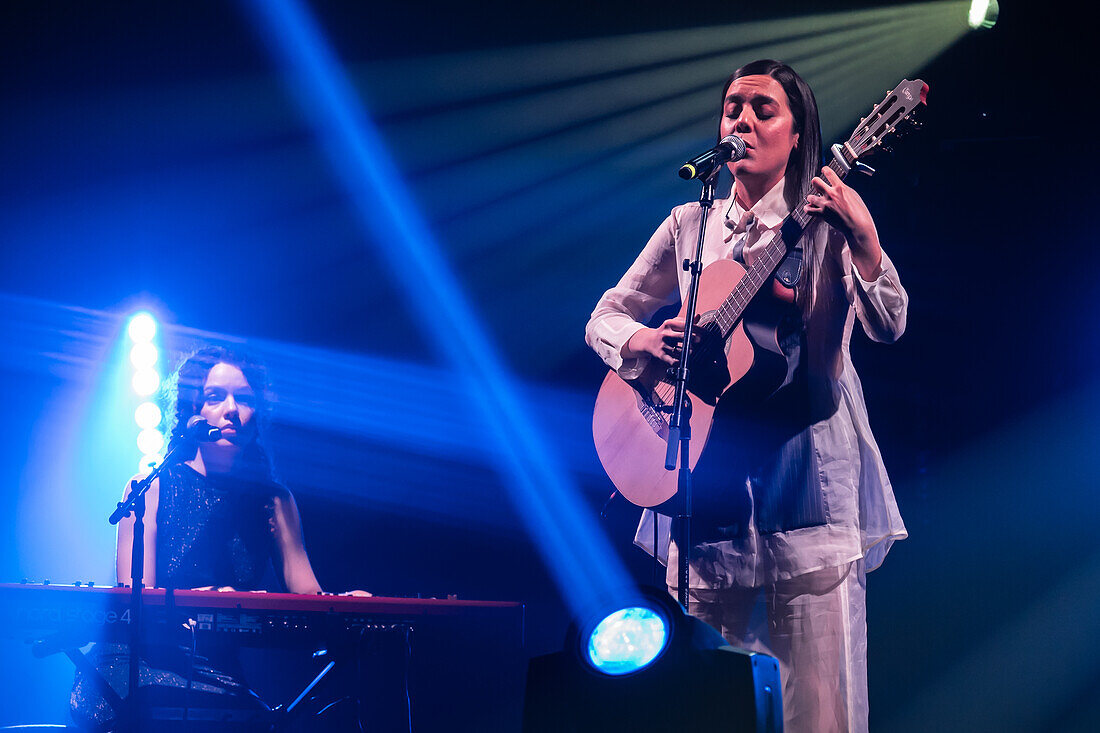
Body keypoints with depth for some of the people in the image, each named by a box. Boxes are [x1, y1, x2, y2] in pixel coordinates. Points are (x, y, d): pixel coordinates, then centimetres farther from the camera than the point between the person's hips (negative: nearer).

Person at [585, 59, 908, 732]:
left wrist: (863, 239, -25)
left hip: (806, 462, -3)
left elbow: (888, 327, -8)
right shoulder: (690, 225, 13)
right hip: (710, 468, 3)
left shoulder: (826, 221, 3)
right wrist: (645, 340, -6)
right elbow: (604, 318, 16)